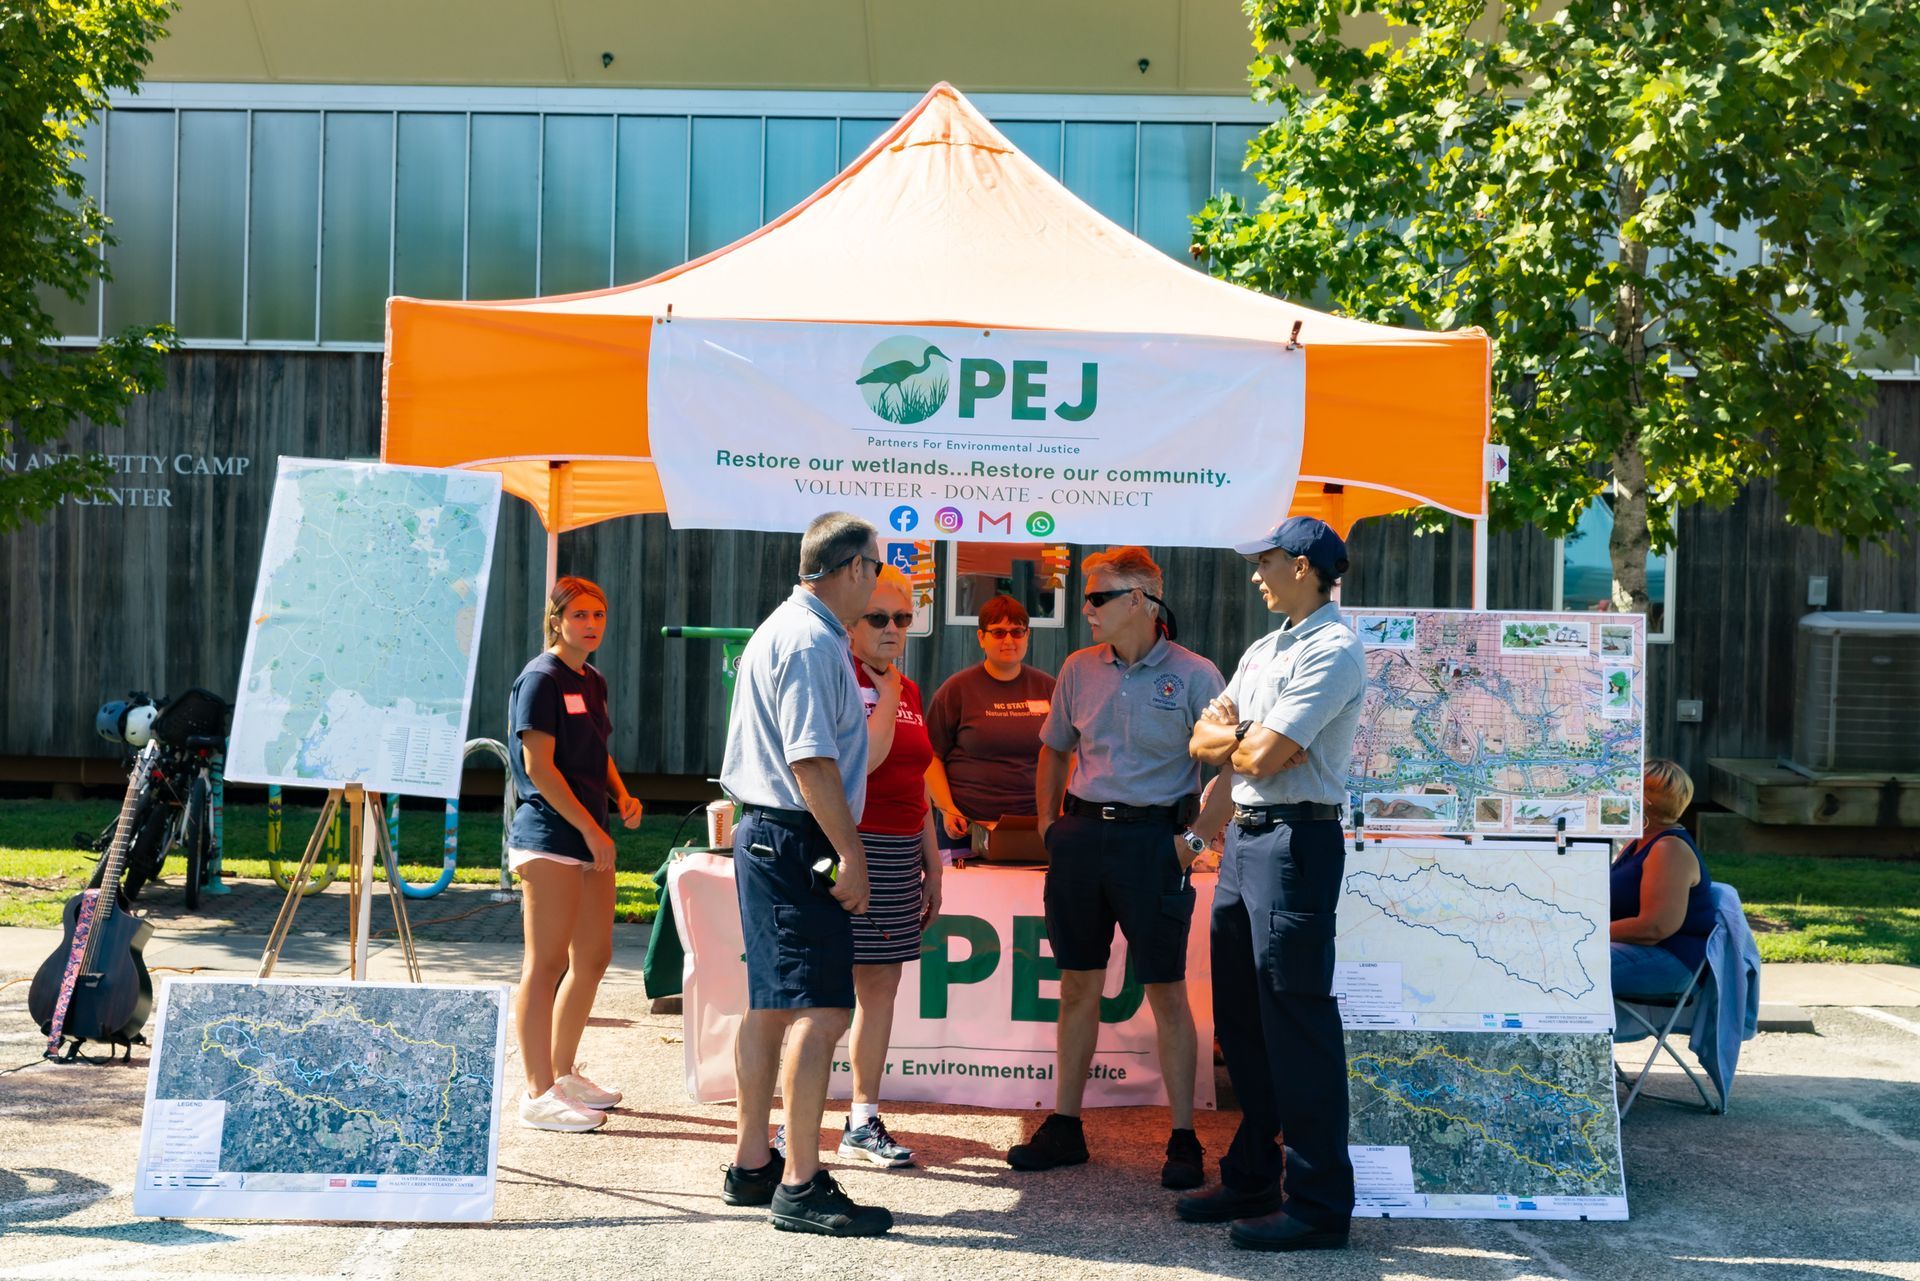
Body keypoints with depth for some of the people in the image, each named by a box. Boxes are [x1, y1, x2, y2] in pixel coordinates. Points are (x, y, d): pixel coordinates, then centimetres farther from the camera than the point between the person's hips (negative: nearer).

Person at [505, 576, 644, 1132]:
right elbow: (539, 766, -15)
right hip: (550, 834, -9)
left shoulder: (593, 682, 16)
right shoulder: (541, 679, -10)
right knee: (545, 964, -5)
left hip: (589, 833, 9)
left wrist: (622, 796, 7)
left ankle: (564, 1074, 27)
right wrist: (591, 829, -17)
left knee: (593, 956, 14)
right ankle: (539, 1095, -1)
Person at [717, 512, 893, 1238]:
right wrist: (850, 856, -21)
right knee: (820, 1011, -9)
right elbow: (812, 761, -23)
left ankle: (751, 1165, 23)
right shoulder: (812, 642, -15)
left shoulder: (782, 629, 18)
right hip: (798, 842, -11)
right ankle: (800, 1188, -6)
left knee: (770, 1005, 15)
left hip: (763, 833, 11)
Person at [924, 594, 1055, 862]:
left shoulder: (1047, 688, 10)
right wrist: (948, 810, -9)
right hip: (966, 826, -2)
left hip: (1033, 825, 2)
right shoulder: (957, 688, 3)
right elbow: (932, 756, 2)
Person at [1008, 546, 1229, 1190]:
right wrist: (1048, 824, 13)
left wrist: (1195, 839, -9)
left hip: (1153, 839, -4)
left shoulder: (1194, 676, -6)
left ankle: (1183, 1139, 9)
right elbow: (1054, 750, 21)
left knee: (1167, 993, 1)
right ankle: (1063, 1128, 20)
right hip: (1081, 834, 5)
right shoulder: (1079, 669, 8)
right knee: (1078, 986, 11)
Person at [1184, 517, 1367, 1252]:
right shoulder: (1263, 650, 17)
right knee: (1241, 1018, 15)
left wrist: (1232, 737, 1)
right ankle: (1252, 1179, 26)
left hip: (1295, 839, -10)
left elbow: (1263, 757, -20)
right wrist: (1242, 736, -8)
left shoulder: (1332, 651, -13)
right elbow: (1204, 740, 13)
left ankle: (1318, 1204, 2)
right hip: (1244, 834, 10)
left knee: (1296, 1021, -6)